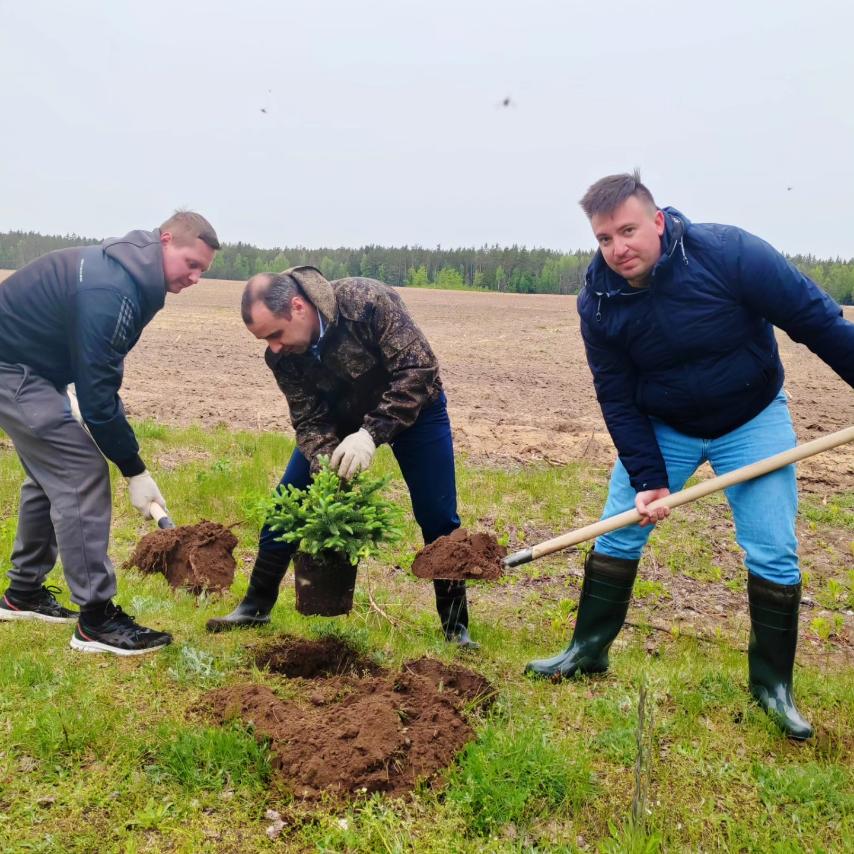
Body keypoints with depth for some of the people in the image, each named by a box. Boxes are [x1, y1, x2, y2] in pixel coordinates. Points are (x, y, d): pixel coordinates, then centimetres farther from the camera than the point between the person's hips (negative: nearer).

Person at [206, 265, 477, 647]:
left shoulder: (368, 301, -36)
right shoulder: (282, 355, -21)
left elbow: (419, 371, -37)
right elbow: (309, 421, -17)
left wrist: (371, 434, -44)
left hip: (412, 407, -3)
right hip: (340, 414, 4)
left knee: (438, 519, -5)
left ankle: (456, 625, 12)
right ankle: (256, 606, 17)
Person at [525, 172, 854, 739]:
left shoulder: (728, 253, -27)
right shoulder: (598, 303, -17)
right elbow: (618, 399, -11)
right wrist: (647, 478, -17)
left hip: (752, 421, -2)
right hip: (661, 428, 2)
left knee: (773, 554, -3)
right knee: (617, 533, 2)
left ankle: (773, 685, 15)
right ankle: (589, 651, 21)